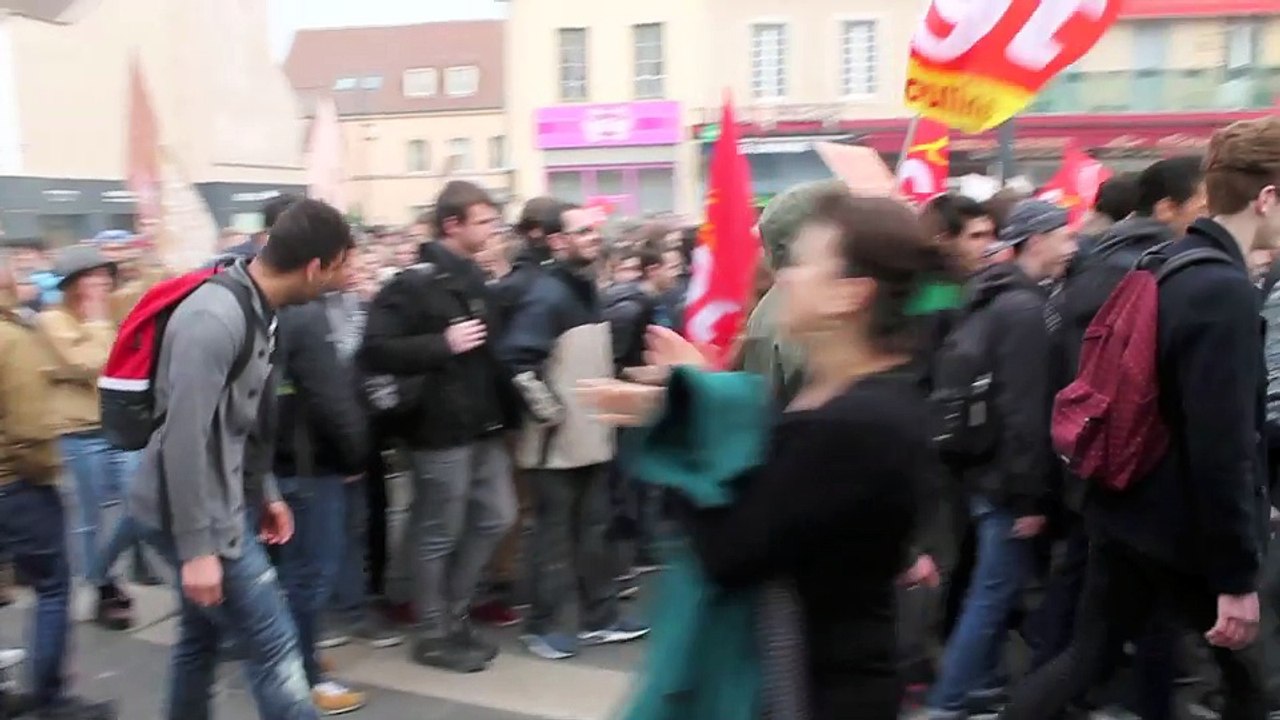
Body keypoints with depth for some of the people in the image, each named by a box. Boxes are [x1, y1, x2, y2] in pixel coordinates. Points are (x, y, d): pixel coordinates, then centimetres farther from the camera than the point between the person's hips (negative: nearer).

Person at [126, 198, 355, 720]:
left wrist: (265, 493, 18)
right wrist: (195, 546, -24)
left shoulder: (257, 311, 5)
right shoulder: (214, 319, -25)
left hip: (222, 504, 10)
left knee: (201, 639, 20)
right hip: (194, 514, -9)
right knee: (276, 647, -4)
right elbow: (185, 437, -26)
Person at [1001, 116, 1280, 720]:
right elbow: (1222, 450, -24)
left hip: (1126, 511, 8)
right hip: (1185, 530, -8)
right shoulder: (1225, 293, -22)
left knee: (1087, 656, 14)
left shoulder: (1168, 268, 7)